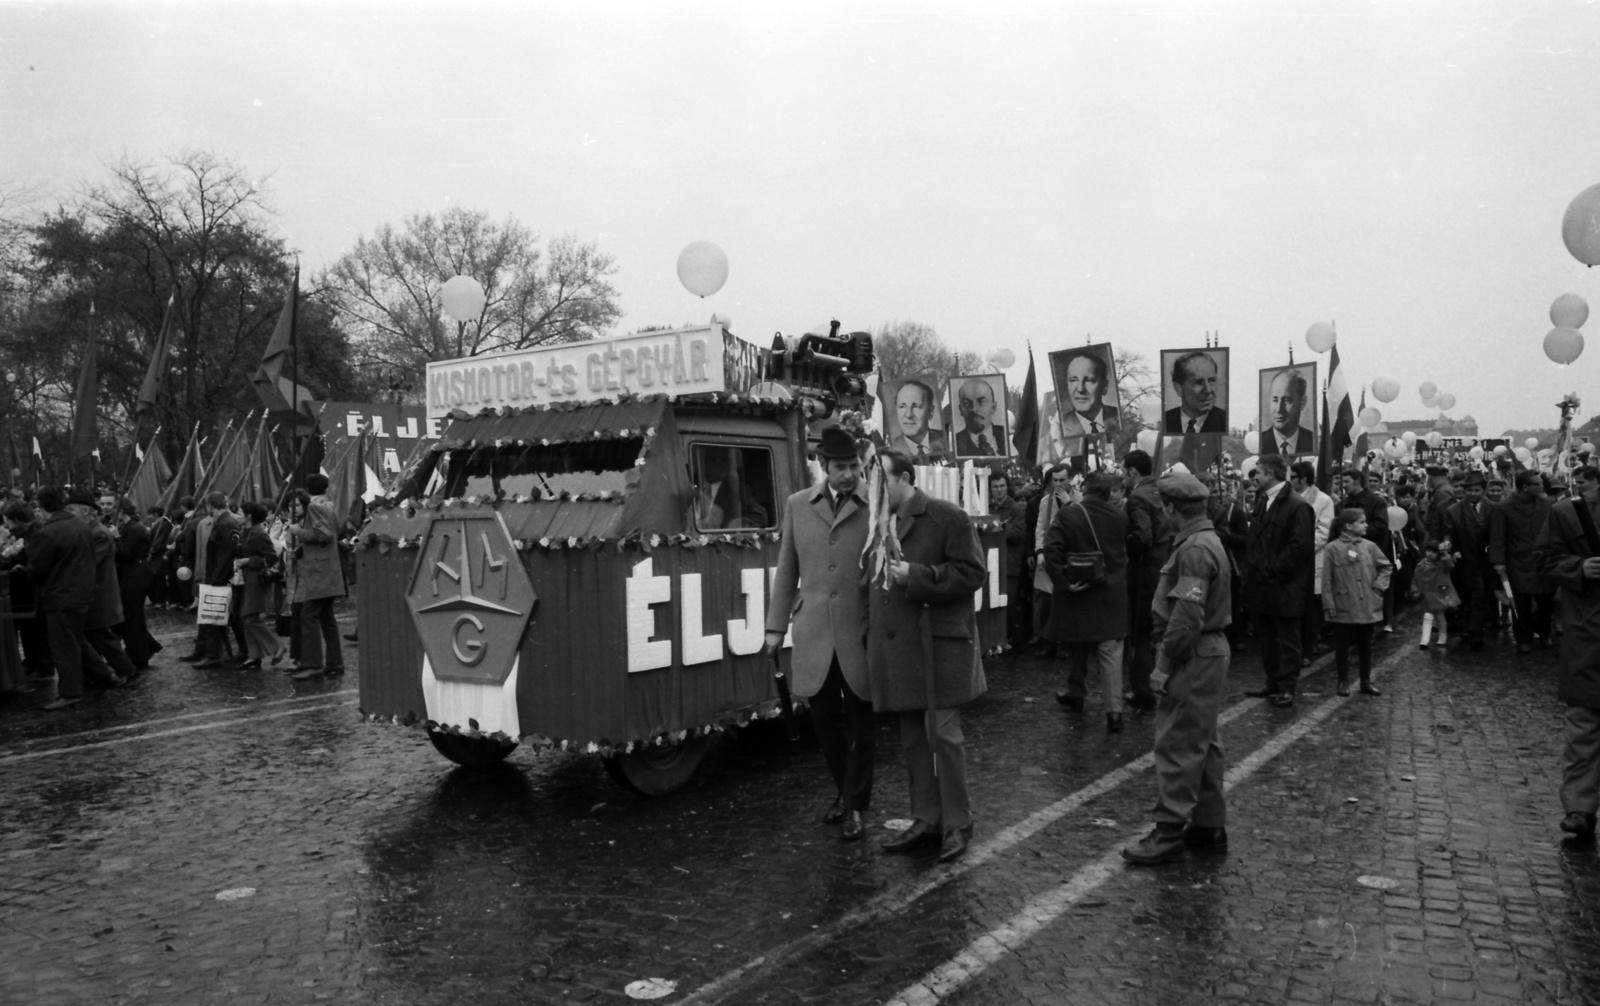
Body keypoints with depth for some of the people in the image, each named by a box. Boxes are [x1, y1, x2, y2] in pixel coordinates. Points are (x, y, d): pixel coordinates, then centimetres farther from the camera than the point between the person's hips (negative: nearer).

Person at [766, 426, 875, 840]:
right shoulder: (798, 506, 7)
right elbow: (787, 569, 11)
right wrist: (776, 625, 9)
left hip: (861, 633, -3)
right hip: (814, 633, 3)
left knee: (860, 722, 7)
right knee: (824, 717, 13)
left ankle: (855, 807, 22)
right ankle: (843, 792, 34)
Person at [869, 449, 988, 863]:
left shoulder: (948, 517, -6)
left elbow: (971, 573, -10)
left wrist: (917, 576, -19)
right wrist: (872, 634, 10)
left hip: (938, 644, -6)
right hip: (896, 648, 6)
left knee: (943, 734, -2)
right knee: (912, 738, 12)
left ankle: (957, 825, 12)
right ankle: (926, 820, 24)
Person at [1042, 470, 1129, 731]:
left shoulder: (1067, 515, -13)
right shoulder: (1120, 517, -1)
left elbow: (1051, 549, -21)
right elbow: (1126, 550, 11)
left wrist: (1062, 582, -16)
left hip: (1078, 592, -1)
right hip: (1112, 595, 2)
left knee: (1077, 646, 18)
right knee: (1111, 652, 1)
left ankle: (1075, 694, 33)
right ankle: (1114, 710, -6)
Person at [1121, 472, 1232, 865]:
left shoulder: (1194, 549, -20)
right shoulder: (1207, 540, 14)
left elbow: (1187, 617, -26)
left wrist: (1165, 664, -18)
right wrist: (1171, 656, 14)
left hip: (1194, 656, -11)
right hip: (1209, 652, 11)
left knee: (1178, 745, -5)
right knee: (1203, 743, 16)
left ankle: (1169, 832, 0)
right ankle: (1209, 825, 25)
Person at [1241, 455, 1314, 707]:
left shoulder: (1297, 506, -14)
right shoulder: (1262, 502, 13)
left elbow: (1300, 546, -19)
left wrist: (1272, 570, -18)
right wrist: (1253, 570, 9)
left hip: (1284, 588, -8)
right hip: (1261, 585, 8)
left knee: (1287, 640, 2)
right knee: (1267, 637, 15)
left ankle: (1287, 688, 8)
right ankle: (1272, 682, 25)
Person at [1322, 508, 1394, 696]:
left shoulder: (1369, 546, 2)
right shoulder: (1332, 549, -9)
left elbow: (1387, 566, 17)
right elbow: (1327, 580, -8)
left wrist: (1379, 585, 3)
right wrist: (1329, 605, -10)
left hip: (1367, 606, 4)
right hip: (1343, 608, -4)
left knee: (1365, 644, 12)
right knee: (1342, 645, 5)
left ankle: (1366, 681, 23)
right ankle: (1343, 681, 17)